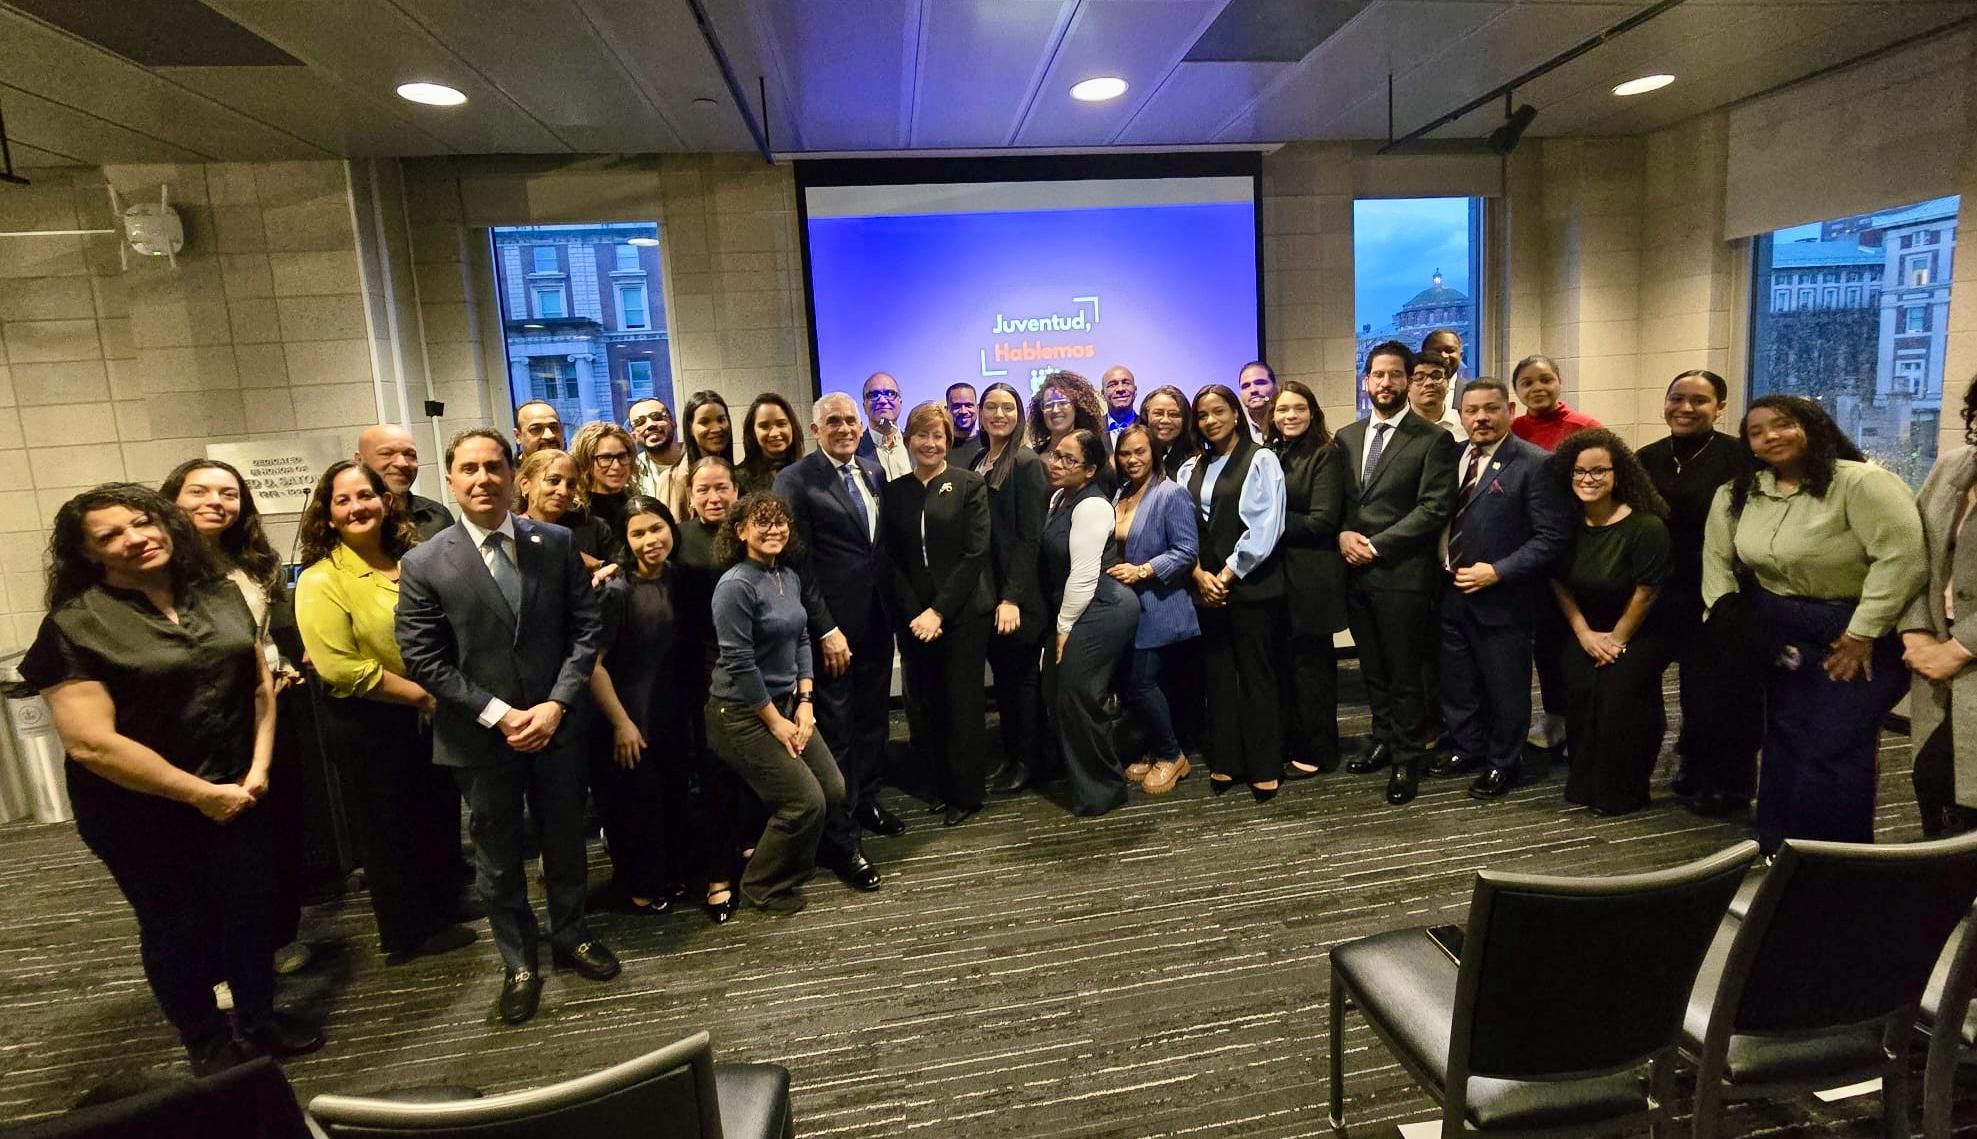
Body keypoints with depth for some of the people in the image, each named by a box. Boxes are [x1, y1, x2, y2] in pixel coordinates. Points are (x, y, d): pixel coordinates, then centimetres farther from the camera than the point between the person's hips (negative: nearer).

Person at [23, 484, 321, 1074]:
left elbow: (260, 683, 5)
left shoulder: (219, 593, 1)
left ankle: (259, 1016, 38)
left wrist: (258, 768, -6)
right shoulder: (74, 626, -14)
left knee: (251, 910, 15)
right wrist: (199, 794, -17)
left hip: (239, 793, 4)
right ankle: (207, 1044, 35)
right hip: (143, 812, -4)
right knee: (178, 927, 14)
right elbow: (90, 744, -19)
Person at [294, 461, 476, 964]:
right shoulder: (320, 580, -15)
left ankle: (443, 909, 39)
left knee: (441, 811, 18)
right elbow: (342, 668, -21)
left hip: (431, 712, 6)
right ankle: (410, 931, 29)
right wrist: (419, 694, -17)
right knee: (390, 824, 11)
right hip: (369, 721, -5)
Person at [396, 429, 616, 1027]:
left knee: (565, 840, 17)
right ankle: (519, 963, 34)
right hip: (479, 735, -1)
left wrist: (556, 703, -12)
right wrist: (498, 714, -14)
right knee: (498, 854, 14)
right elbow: (423, 661, -9)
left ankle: (571, 936, 40)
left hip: (557, 723, 1)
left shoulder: (557, 542, -3)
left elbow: (585, 628, -2)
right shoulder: (424, 564, -8)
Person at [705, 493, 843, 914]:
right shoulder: (736, 586, -20)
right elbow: (739, 663, -21)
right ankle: (763, 886, 19)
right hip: (742, 713, -8)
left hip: (786, 702, 8)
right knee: (806, 801, -6)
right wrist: (775, 721, -15)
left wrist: (804, 701, 0)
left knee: (833, 789, 8)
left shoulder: (789, 578, 5)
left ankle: (792, 863, 33)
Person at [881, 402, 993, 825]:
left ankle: (967, 793, 18)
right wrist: (914, 613, -8)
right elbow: (889, 560, 4)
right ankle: (939, 785, 23)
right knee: (923, 706, 6)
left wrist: (939, 611, -13)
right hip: (913, 618, 3)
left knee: (963, 705, 4)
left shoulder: (970, 485, -1)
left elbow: (975, 553, -8)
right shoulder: (895, 492, 8)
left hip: (963, 614, -3)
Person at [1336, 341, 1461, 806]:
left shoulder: (1433, 439, -5)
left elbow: (1434, 508, -12)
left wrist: (1377, 544, -16)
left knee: (1405, 673, 4)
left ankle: (1408, 761, 18)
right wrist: (1343, 535, -7)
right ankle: (1383, 739, 32)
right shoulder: (1346, 437, 12)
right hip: (1356, 571, 5)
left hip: (1402, 573, -5)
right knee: (1372, 668, 16)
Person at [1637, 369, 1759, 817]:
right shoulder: (1649, 458, 5)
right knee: (1694, 685, 16)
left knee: (1726, 689, 4)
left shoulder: (1739, 456, -11)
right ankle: (1696, 768, 31)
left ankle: (1730, 783, 21)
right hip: (1674, 593, 5)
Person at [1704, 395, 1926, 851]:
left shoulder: (1861, 483, -17)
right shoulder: (1738, 493, 3)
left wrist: (1863, 633, -19)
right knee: (1784, 742, 10)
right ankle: (1777, 850, 21)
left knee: (1833, 755, -7)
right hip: (1780, 634, 5)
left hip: (1858, 633, -5)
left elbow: (1903, 559, -21)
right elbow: (1717, 557, 10)